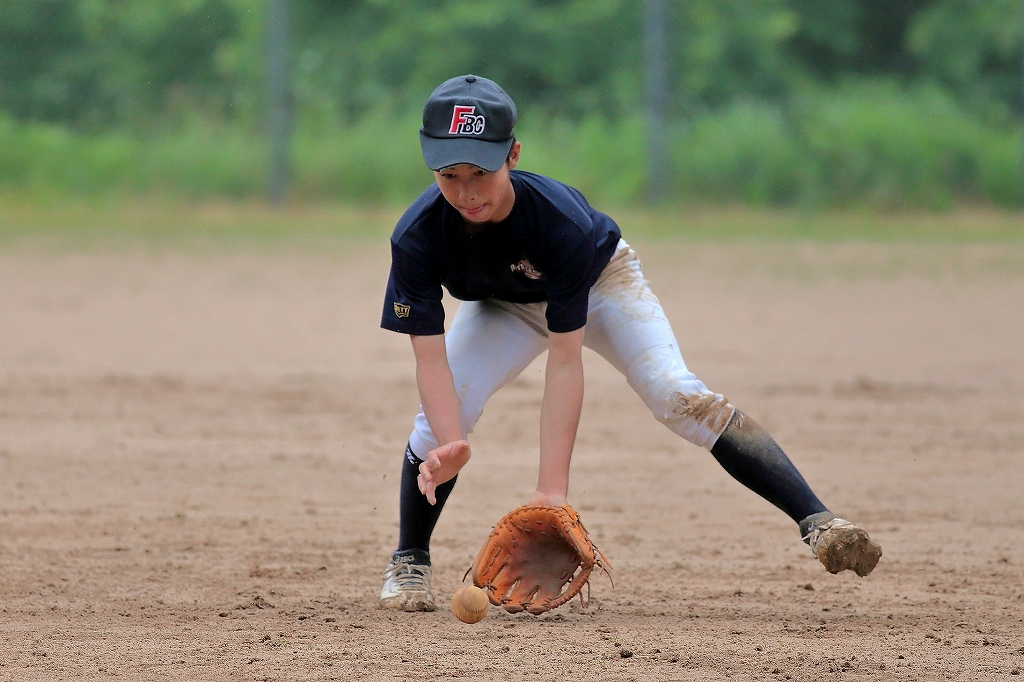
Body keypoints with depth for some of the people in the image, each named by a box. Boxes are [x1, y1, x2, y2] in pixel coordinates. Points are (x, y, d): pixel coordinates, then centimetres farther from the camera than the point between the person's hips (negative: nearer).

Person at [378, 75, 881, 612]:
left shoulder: (561, 219, -40)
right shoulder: (416, 238, -33)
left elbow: (565, 359, -39)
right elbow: (430, 358, -33)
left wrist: (553, 486, -44)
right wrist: (449, 445, -53)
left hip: (599, 282, -3)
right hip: (504, 306, 3)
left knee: (678, 394, -23)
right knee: (442, 415, -18)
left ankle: (816, 522, -29)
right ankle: (408, 563, 7)